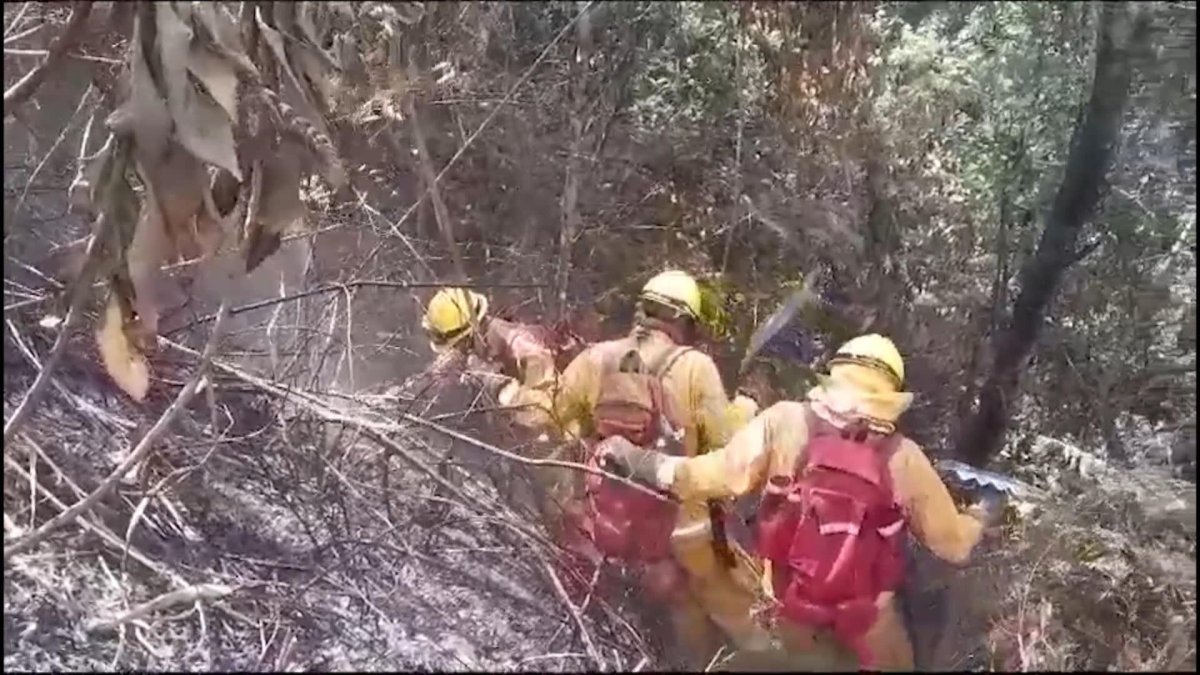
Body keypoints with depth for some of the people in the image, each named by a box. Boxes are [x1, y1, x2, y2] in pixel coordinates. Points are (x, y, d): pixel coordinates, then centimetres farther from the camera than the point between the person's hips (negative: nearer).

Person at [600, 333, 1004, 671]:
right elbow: (953, 542, -3)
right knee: (893, 663, 26)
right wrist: (982, 516, 19)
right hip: (866, 616, -1)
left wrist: (639, 461, -9)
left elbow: (716, 475, -19)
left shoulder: (786, 422, -16)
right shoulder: (903, 457, -13)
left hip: (787, 603, 1)